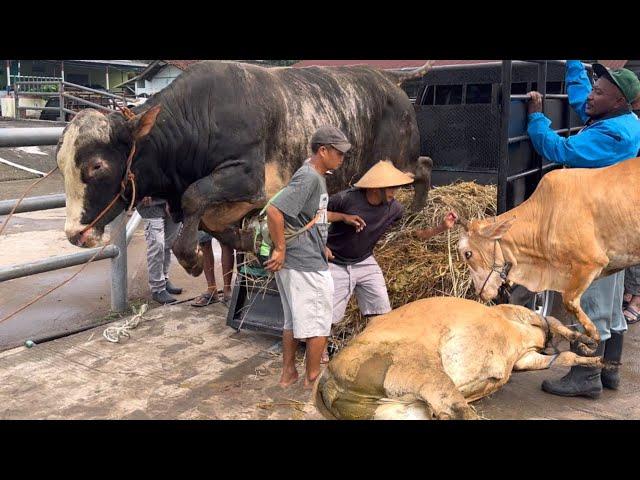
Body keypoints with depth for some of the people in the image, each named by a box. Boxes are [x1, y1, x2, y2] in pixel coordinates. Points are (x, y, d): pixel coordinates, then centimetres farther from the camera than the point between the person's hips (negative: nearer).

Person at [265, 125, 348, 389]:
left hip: (292, 263, 10)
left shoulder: (316, 176, 11)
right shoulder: (308, 177, -19)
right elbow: (274, 210, -28)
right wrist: (280, 248, -21)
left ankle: (288, 373, 30)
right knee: (319, 323, 5)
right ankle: (312, 378, 18)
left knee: (293, 320, 18)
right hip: (308, 266, -10)